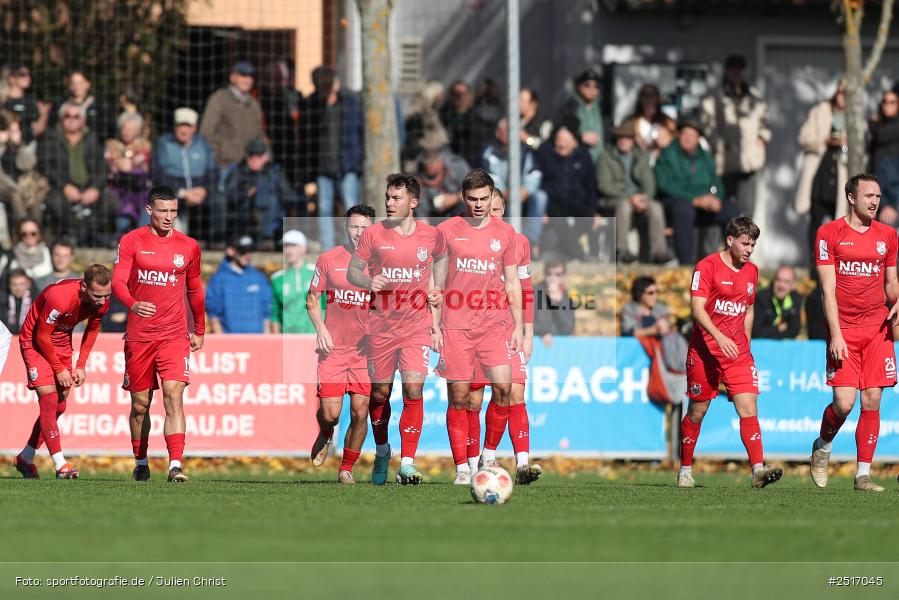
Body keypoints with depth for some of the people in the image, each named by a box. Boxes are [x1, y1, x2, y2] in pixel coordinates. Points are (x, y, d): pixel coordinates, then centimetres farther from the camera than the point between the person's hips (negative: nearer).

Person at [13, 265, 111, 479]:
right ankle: (60, 465, -21)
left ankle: (25, 459, 23)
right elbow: (42, 337, -23)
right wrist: (59, 369, -15)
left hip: (62, 343, 7)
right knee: (49, 400, -17)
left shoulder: (102, 302, -15)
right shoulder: (59, 297, -36)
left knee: (59, 406, 8)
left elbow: (92, 330, 6)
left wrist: (80, 366, 1)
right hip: (35, 342, -7)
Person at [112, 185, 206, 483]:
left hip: (174, 336, 0)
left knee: (174, 396, -15)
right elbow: (118, 281, -9)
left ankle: (175, 465, -22)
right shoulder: (131, 241, 0)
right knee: (140, 404, 8)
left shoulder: (189, 246, 6)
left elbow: (195, 291, 17)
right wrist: (133, 304, -29)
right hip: (139, 335, 0)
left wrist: (199, 331, 19)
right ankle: (140, 464, 24)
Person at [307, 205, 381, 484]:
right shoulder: (328, 259, 3)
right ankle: (325, 438, 29)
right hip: (333, 346, 0)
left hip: (365, 348, 1)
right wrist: (321, 329, -5)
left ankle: (347, 468, 12)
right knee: (330, 412, -7)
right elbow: (312, 299, 9)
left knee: (360, 413, -4)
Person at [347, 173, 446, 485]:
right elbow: (352, 272, 6)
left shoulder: (432, 236, 1)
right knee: (380, 393, 7)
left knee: (413, 390, -14)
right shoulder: (373, 234, -1)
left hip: (417, 326, -1)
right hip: (381, 326, 1)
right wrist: (369, 281, -18)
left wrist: (437, 322, 9)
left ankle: (407, 463, -12)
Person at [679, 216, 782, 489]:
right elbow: (697, 308, -17)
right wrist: (719, 336, -29)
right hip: (705, 350, -4)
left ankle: (758, 469, -19)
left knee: (749, 407, -10)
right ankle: (685, 470, 20)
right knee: (698, 411, 5)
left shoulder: (751, 271, 11)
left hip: (738, 352, 4)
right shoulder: (707, 267, -8)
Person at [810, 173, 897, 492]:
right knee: (844, 402, -11)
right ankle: (822, 448, 19)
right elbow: (828, 289, -6)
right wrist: (835, 334, -13)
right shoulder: (829, 233, -2)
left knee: (872, 402, -1)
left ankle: (863, 474, 5)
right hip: (844, 331, -4)